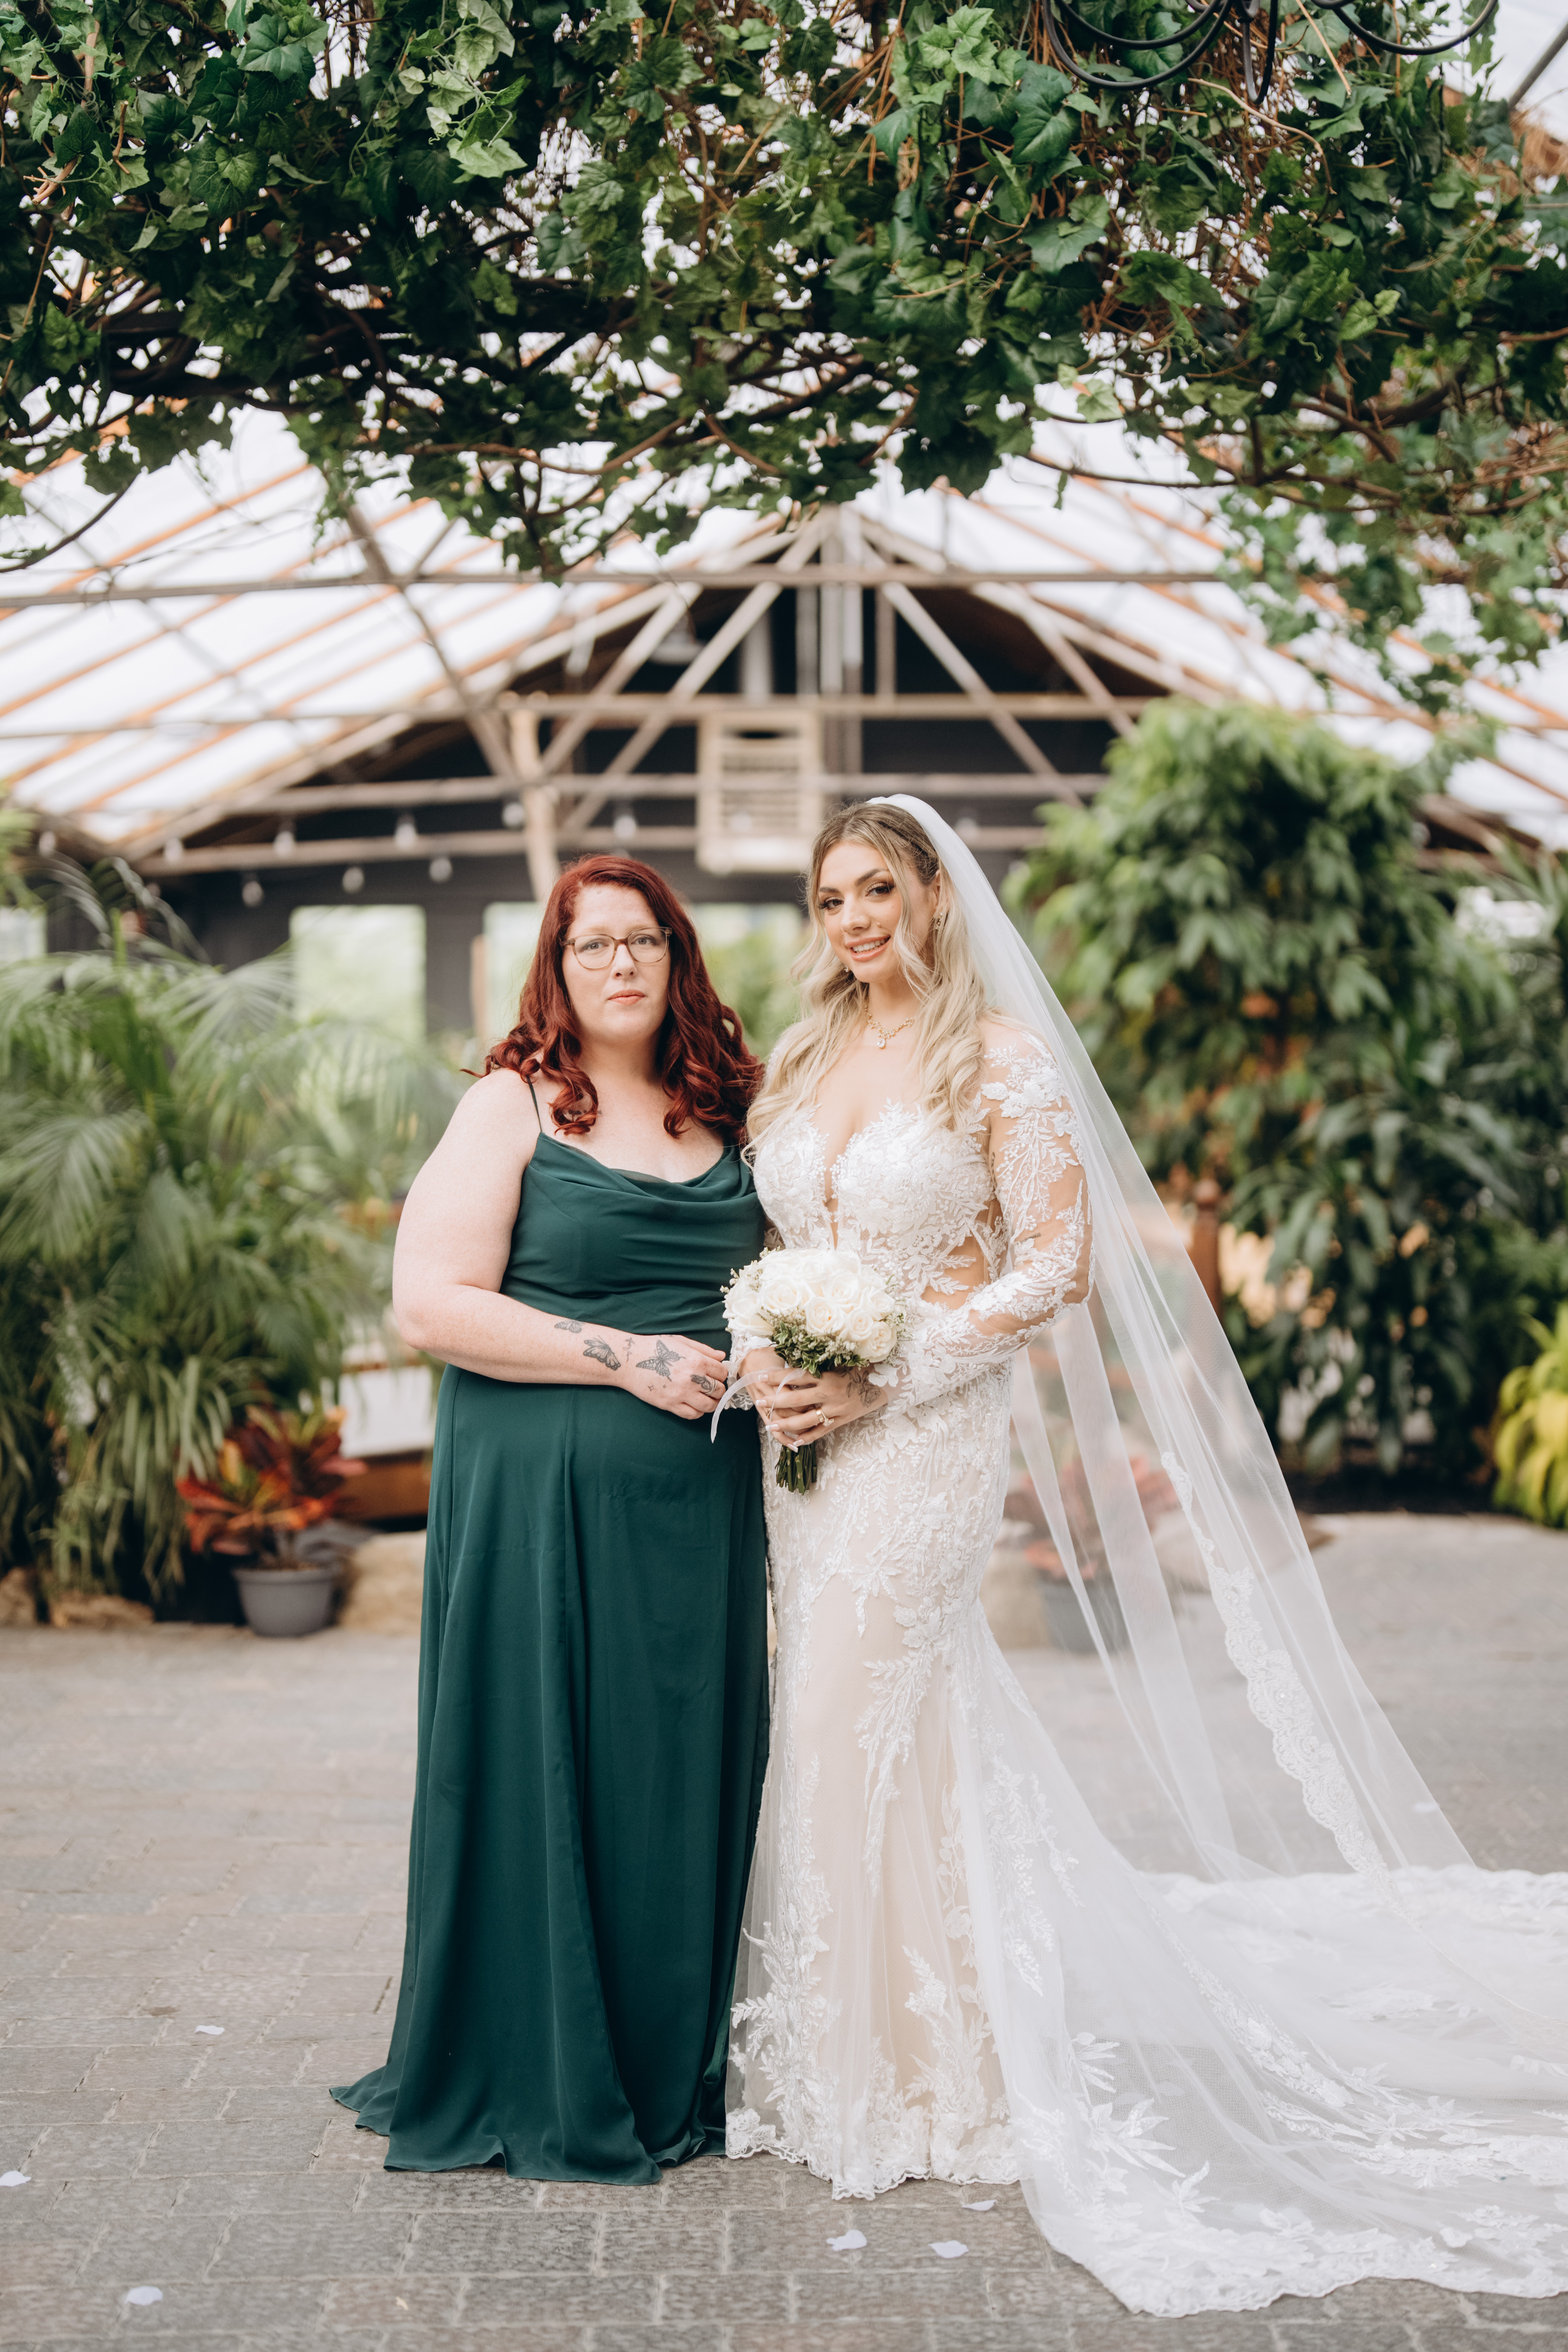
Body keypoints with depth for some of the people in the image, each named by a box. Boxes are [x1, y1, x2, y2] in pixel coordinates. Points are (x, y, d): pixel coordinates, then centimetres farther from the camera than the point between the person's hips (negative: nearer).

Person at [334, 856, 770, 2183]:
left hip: (703, 1499, 5)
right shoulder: (511, 1108, -3)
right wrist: (630, 1357, -16)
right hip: (542, 1491, -5)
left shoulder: (723, 1115, 12)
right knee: (545, 1771, 0)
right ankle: (542, 2086, 16)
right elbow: (432, 1304, -12)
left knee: (688, 1774, 9)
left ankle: (672, 2073, 24)